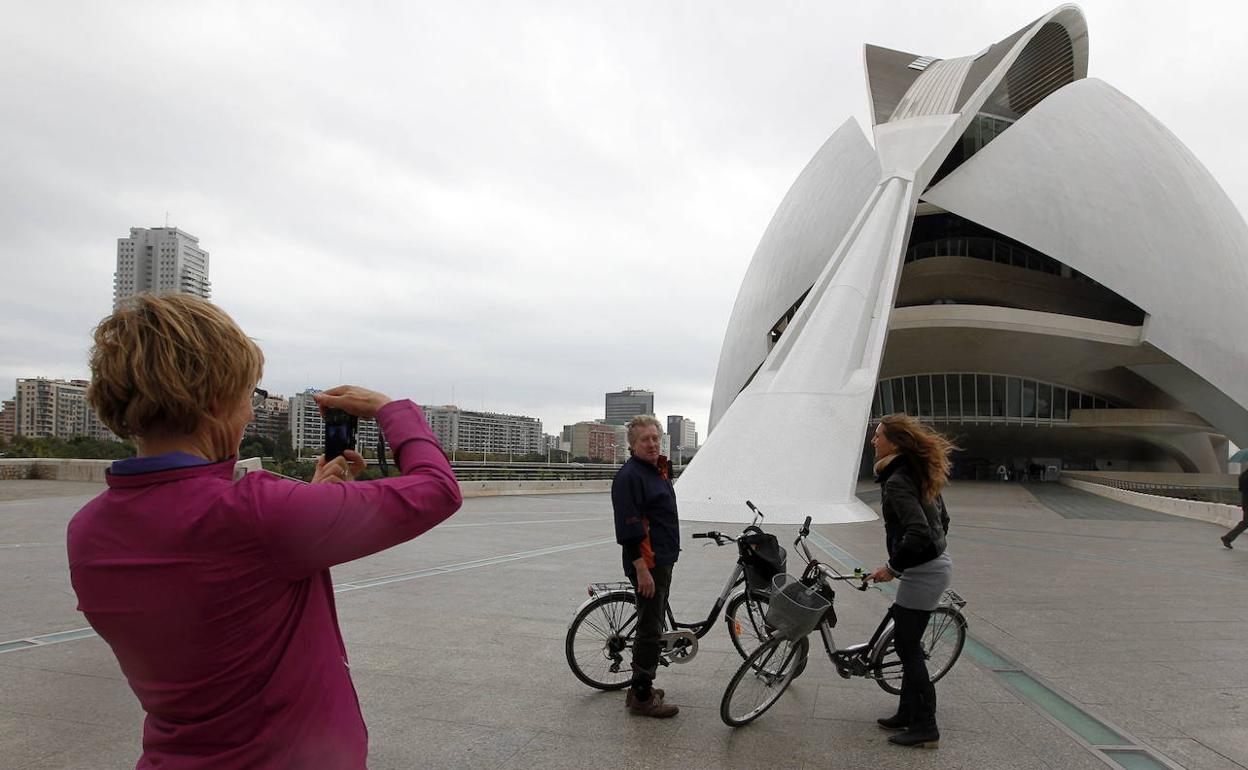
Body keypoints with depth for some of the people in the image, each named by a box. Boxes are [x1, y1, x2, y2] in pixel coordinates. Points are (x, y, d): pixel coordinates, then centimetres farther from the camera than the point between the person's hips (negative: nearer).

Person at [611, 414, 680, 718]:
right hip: (647, 564, -10)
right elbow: (628, 527, -22)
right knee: (650, 629, -4)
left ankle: (641, 687, 29)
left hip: (663, 561, 10)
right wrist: (641, 569, -24)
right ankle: (641, 698, 7)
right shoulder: (629, 476, -17)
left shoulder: (658, 471, 14)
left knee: (651, 627, 17)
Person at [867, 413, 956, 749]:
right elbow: (941, 519, 17)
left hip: (922, 572, -10)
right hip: (936, 564, 10)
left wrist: (892, 567, -20)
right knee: (907, 642, 18)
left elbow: (917, 532, -32)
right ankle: (908, 713, 30)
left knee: (909, 648, 2)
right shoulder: (918, 473, 9)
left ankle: (925, 728, 13)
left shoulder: (897, 482, -22)